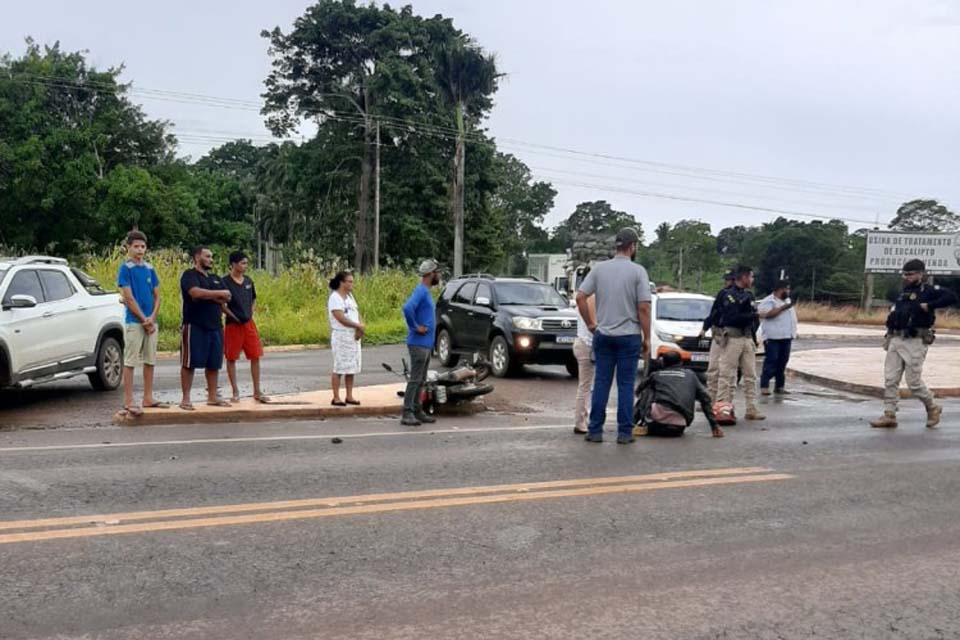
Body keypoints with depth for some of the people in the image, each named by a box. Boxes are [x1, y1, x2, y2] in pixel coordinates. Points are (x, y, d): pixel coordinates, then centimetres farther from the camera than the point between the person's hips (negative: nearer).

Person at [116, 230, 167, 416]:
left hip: (151, 322, 6)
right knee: (130, 362, -3)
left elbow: (157, 296, 11)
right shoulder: (125, 268, -6)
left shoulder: (149, 268, 11)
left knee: (150, 361, 10)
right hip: (134, 322, -6)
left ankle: (148, 398, 18)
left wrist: (152, 318, -5)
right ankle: (128, 401, 0)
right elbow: (129, 299, -11)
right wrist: (144, 320, -11)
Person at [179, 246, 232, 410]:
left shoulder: (215, 278, 19)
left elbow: (226, 298, 7)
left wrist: (207, 296, -9)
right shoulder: (189, 275, -4)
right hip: (194, 327, -7)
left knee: (214, 363, 8)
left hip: (215, 327, 7)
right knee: (189, 363, -3)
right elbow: (196, 292, -22)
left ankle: (212, 396, 16)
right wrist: (218, 294, -10)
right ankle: (186, 399, 1)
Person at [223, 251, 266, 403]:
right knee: (231, 358, 3)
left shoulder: (248, 281, 7)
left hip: (249, 323, 5)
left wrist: (251, 312, 6)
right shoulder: (225, 282, -10)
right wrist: (233, 316, -10)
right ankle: (235, 392, 12)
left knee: (255, 357, 3)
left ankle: (257, 392, 10)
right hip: (233, 325, -5)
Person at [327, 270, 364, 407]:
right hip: (341, 336, -8)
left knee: (351, 367, 9)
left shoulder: (349, 296, 15)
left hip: (354, 337, 8)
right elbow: (341, 318, -20)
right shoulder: (335, 298, -11)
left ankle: (349, 396, 15)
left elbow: (357, 313, 10)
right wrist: (358, 326, -12)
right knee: (339, 368, -5)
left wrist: (360, 328, -9)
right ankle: (336, 398, 0)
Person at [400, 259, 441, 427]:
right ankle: (407, 414, -6)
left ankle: (417, 411, 19)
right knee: (415, 379, -8)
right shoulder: (420, 291, -14)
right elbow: (407, 308, -31)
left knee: (421, 381, 13)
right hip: (419, 343, -10)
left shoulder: (426, 292, 16)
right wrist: (415, 327, -21)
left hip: (426, 344, 10)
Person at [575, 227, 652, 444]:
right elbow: (643, 308, -11)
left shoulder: (599, 268, 2)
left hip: (603, 335, 3)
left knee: (601, 383, 7)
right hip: (629, 336, -3)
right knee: (625, 385, 3)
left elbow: (580, 297, -3)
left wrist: (590, 323, 8)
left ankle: (595, 431, 10)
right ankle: (624, 432, 7)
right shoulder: (638, 271, -7)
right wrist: (647, 338, -3)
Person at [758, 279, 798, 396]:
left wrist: (794, 332, 21)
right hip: (773, 338, -8)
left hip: (786, 337, 8)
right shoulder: (768, 301, -8)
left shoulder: (787, 300, 19)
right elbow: (767, 314, -25)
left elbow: (791, 316, 27)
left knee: (782, 363, 8)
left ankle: (780, 386, 13)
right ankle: (764, 386, -8)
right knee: (771, 362, -10)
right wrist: (783, 307, -20)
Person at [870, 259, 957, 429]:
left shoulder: (928, 291, -2)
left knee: (914, 382, -4)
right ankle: (889, 415, 5)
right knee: (890, 380, 1)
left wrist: (929, 306, -20)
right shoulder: (902, 294, 19)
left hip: (915, 342, -7)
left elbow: (951, 297, -16)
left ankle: (933, 409, 20)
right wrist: (889, 335, 9)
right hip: (895, 340, 7)